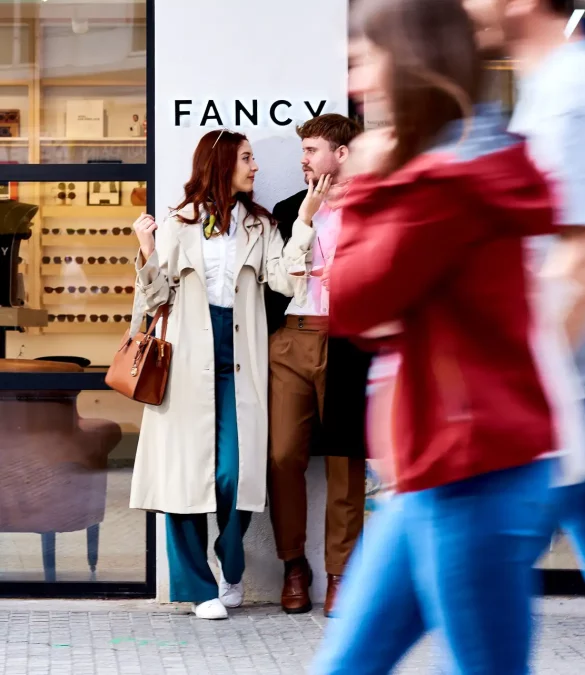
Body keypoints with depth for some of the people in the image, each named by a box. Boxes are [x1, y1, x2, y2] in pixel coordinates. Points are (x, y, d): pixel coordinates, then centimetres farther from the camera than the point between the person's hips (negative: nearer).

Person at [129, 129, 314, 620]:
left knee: (234, 472, -8)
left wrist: (304, 222, -8)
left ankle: (232, 573, 15)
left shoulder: (260, 227, 13)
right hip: (189, 363, -1)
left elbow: (285, 280, -3)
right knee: (186, 470, -1)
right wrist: (147, 251, -12)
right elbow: (158, 298, 4)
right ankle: (198, 586, 9)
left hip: (238, 364, 1)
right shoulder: (178, 225, 6)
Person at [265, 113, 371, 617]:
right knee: (284, 456, -2)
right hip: (290, 342, 3)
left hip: (345, 344, -3)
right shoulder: (289, 209, 18)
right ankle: (294, 566, 11)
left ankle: (340, 573, 7)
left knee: (345, 460, 0)